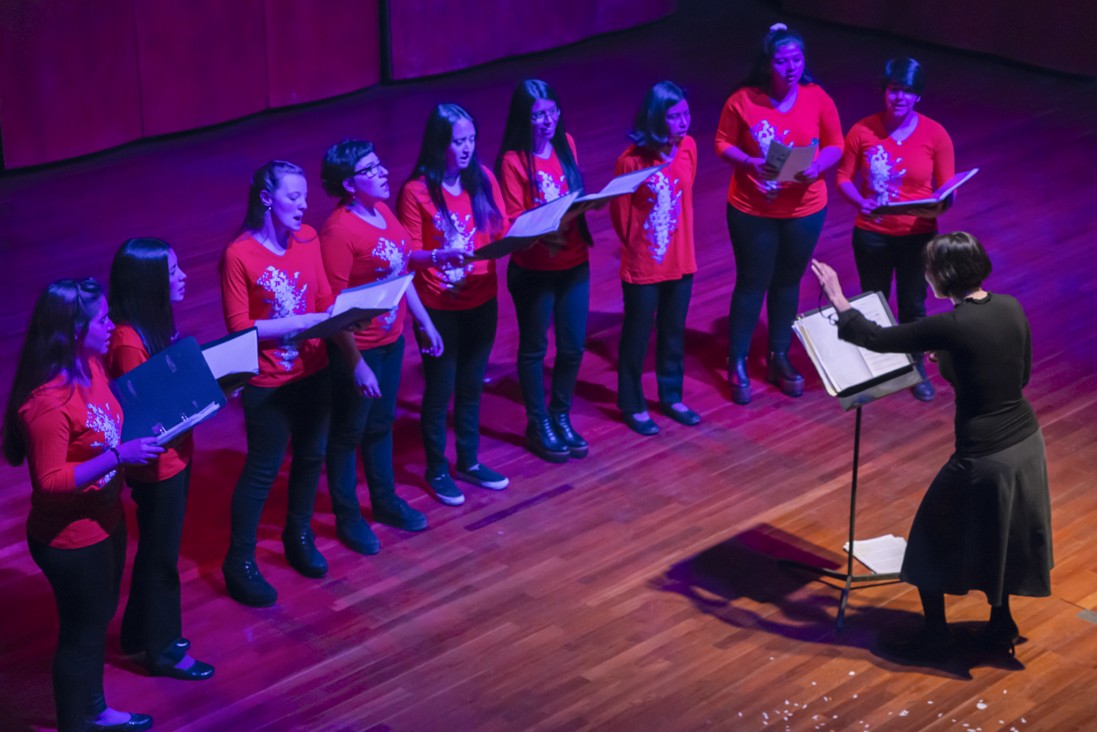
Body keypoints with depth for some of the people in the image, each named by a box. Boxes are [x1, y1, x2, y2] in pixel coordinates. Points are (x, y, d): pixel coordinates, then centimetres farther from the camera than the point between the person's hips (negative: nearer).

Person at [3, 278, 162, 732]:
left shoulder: (91, 366, -3)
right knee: (81, 632, 8)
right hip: (70, 539, -9)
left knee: (98, 620, 25)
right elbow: (51, 480, -29)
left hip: (105, 519, 9)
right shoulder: (48, 402, -31)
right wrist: (120, 456, -32)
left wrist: (143, 432, -2)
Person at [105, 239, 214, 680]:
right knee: (161, 554, 7)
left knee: (158, 548, 22)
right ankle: (161, 651, 24)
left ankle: (143, 633, 39)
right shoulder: (128, 342, -27)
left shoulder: (155, 324, 2)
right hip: (157, 464, -9)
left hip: (174, 454, 9)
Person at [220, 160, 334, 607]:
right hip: (268, 382, -5)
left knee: (310, 456, 18)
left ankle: (299, 536, 41)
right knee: (263, 468, 4)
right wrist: (302, 322, -24)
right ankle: (240, 561, 18)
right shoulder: (239, 255, -17)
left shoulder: (307, 238, -1)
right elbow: (239, 327, -17)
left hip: (313, 372, 6)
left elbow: (324, 299, 7)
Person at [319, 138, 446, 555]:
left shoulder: (383, 211, 1)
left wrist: (424, 322, 16)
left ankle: (385, 501, 40)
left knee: (381, 423, 23)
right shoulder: (339, 231, -23)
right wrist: (356, 365, -26)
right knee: (348, 432, 9)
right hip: (357, 348, -8)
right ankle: (348, 518, 25)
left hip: (392, 339, 8)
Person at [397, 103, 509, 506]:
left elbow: (501, 232, 4)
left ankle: (469, 461, 34)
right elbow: (408, 254, -14)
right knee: (439, 390, 9)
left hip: (482, 301, 4)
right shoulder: (416, 192, -15)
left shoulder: (483, 179, -2)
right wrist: (442, 255, -32)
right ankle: (437, 469, 25)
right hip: (439, 308, -4)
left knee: (471, 386, 18)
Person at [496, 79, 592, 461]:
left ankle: (561, 416, 34)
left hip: (575, 264, 5)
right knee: (534, 348, 11)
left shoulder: (566, 144, 1)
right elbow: (513, 223, -14)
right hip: (533, 271, -5)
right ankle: (538, 425, 27)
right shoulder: (513, 160, -15)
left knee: (573, 347, 12)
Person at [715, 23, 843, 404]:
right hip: (751, 211, -2)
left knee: (787, 283, 17)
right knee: (751, 284, 6)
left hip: (804, 210, 2)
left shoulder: (818, 98, -9)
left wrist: (816, 168, -21)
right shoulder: (742, 101, -14)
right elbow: (723, 144, -6)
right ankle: (737, 364, 19)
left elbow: (835, 146, -1)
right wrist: (749, 163, -25)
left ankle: (779, 359, 33)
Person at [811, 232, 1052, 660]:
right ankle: (1001, 628, 40)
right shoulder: (1010, 307, -2)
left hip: (985, 457, -7)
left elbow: (877, 340, -15)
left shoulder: (952, 327, -23)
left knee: (933, 540, 14)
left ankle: (935, 637, 27)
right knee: (1002, 538, 26)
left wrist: (837, 299, -2)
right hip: (1026, 443, 7)